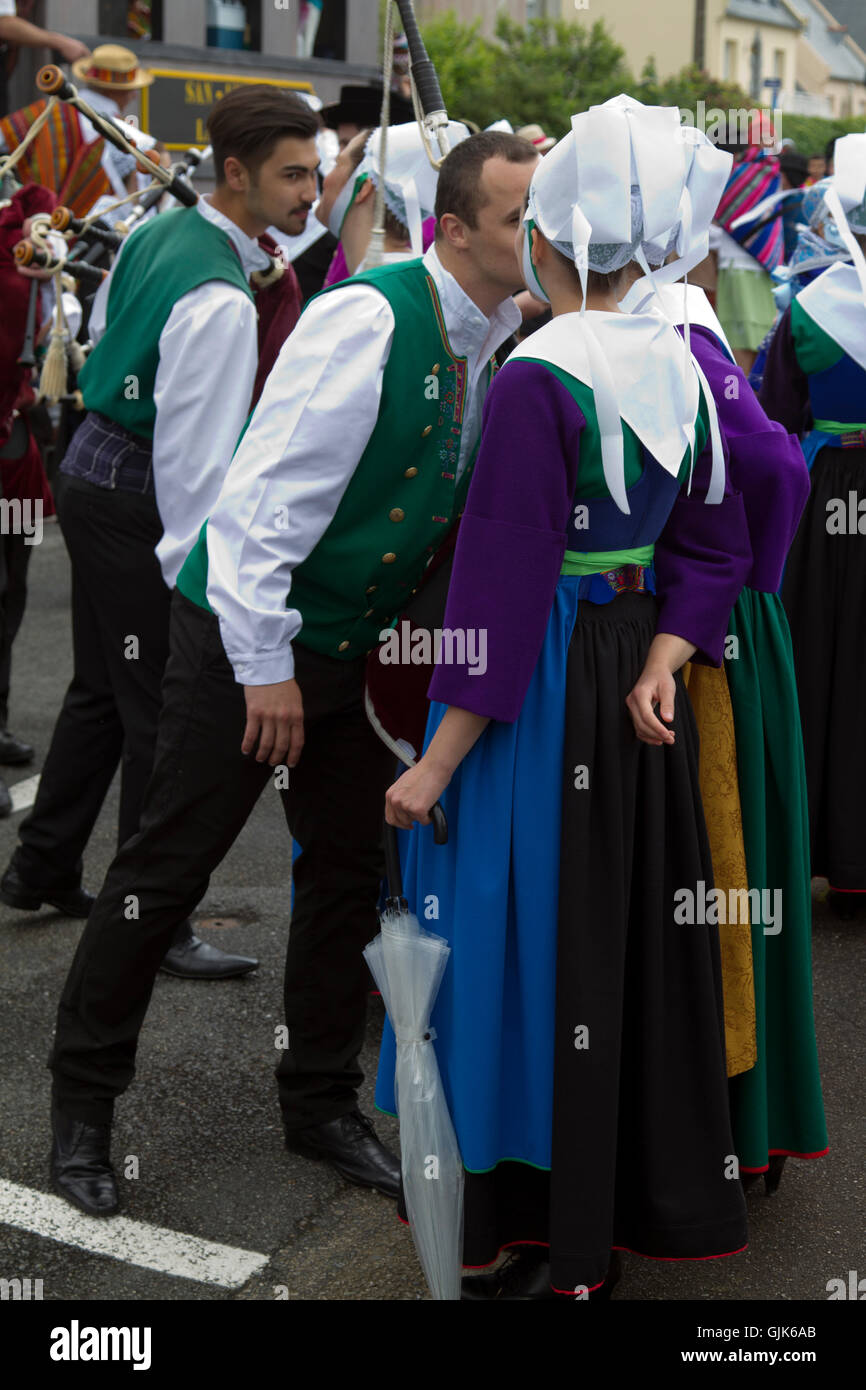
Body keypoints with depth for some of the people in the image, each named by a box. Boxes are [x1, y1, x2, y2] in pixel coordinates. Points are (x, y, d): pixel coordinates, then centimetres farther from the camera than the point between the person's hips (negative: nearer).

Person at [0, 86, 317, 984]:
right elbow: (195, 449, -24)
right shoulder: (222, 300, -24)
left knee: (102, 690, 20)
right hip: (137, 499, -10)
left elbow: (100, 330, 20)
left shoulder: (157, 234, 6)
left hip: (94, 469, 10)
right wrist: (195, 570, -20)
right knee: (163, 715, -2)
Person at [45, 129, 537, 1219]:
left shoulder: (496, 343, 3)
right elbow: (267, 492, -22)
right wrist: (265, 666, -20)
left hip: (351, 650, 8)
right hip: (247, 634, -7)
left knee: (350, 867, 12)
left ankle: (320, 1101, 29)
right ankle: (82, 1104, 19)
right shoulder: (367, 319, -21)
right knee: (165, 867, 1)